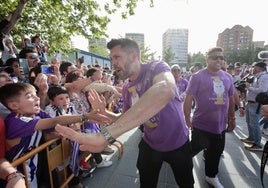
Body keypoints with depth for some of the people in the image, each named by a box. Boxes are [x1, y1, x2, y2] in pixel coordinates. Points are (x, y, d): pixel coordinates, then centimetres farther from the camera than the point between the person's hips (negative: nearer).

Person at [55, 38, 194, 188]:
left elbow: (165, 90, -52)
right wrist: (104, 112, -13)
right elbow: (126, 119, 7)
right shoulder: (126, 90, -5)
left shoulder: (156, 67, -26)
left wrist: (106, 134, -58)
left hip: (178, 143, -4)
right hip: (150, 144, 4)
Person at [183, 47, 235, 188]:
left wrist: (232, 117, 17)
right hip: (201, 124, -5)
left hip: (220, 124, 6)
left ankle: (211, 176, 43)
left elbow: (231, 99, 15)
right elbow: (188, 99, -14)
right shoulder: (197, 77, -12)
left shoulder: (227, 77, 6)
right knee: (194, 149, 8)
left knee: (216, 152, 20)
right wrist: (187, 119, -15)